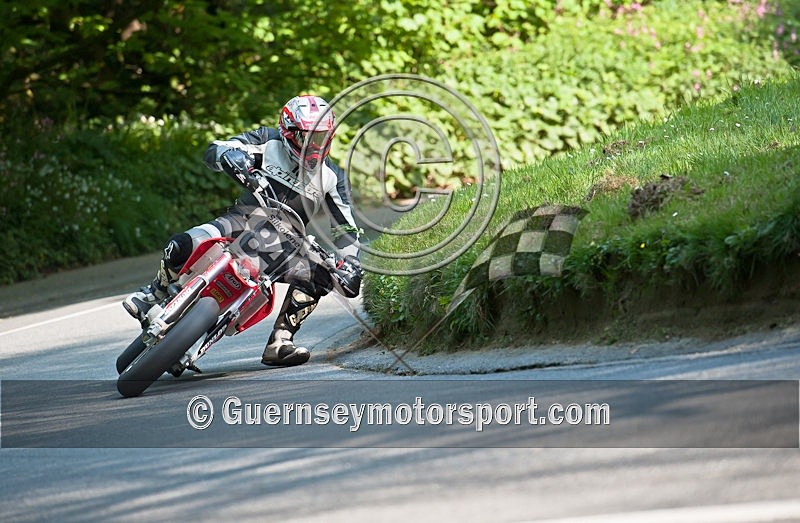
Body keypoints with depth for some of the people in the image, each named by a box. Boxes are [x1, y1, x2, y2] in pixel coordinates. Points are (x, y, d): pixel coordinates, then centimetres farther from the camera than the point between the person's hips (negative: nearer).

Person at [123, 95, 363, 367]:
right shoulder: (270, 141, -2)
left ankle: (279, 344, -17)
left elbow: (345, 227, 4)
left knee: (318, 275, -25)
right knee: (183, 245, -28)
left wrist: (350, 263, -14)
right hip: (243, 222, -2)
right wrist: (232, 156, -33)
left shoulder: (333, 177, 2)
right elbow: (214, 150, -9)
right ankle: (154, 293, 4)